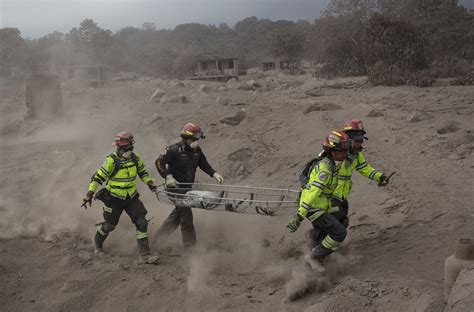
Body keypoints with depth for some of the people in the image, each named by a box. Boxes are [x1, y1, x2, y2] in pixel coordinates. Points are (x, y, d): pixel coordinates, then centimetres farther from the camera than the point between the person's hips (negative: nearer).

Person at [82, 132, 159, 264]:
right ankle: (97, 244, 43)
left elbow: (142, 172, 15)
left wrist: (149, 183, 0)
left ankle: (145, 255, -1)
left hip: (131, 197, 4)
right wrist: (89, 194, -16)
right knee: (109, 225, 10)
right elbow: (98, 177, -15)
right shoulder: (111, 161, -19)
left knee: (142, 223, -6)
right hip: (114, 199, -4)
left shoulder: (135, 158, -4)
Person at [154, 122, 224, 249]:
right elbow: (159, 162, -15)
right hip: (175, 186, -8)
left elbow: (203, 164, 13)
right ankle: (190, 245, 5)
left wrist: (214, 174, 0)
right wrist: (168, 176, -25)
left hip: (188, 186, 8)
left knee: (180, 211, 18)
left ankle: (161, 235, 35)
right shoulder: (174, 150, -18)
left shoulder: (196, 150, 3)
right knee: (186, 214, -5)